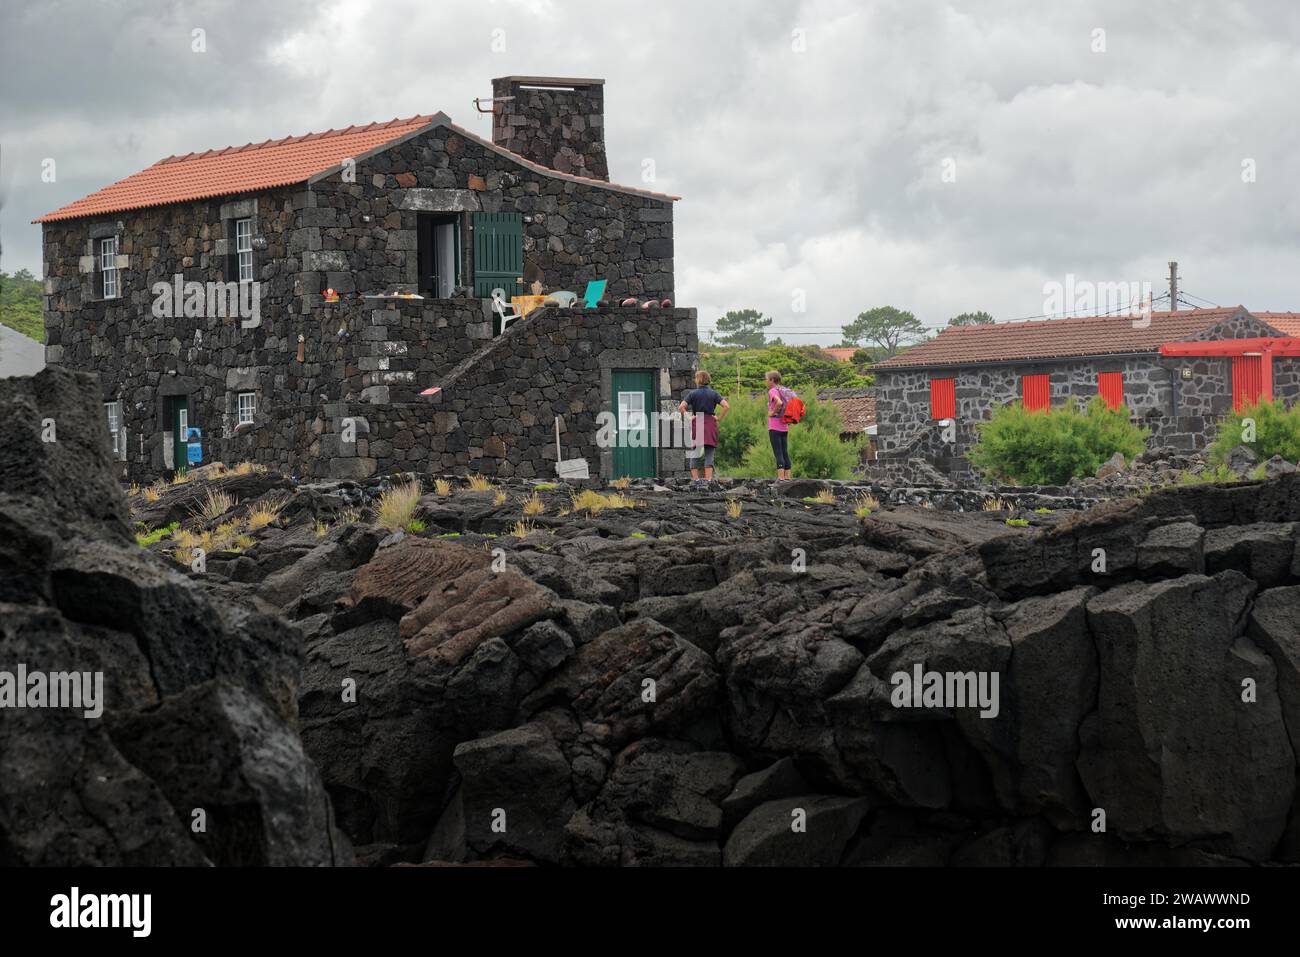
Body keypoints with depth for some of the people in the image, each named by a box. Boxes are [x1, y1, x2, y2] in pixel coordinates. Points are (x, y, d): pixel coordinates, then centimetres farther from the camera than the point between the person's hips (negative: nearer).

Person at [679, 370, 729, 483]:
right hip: (710, 425, 1)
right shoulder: (713, 394, 2)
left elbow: (681, 407, -14)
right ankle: (708, 481, -7)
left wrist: (688, 417, -4)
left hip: (696, 424, -1)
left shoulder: (693, 393, -2)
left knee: (694, 455, 7)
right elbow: (727, 407, -8)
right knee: (709, 455, 2)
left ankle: (695, 480, 1)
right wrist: (719, 418, 0)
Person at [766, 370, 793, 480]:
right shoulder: (785, 391, 13)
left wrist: (773, 412, -15)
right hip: (785, 427, 8)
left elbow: (779, 402, -29)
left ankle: (780, 478, -12)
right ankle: (788, 477, 10)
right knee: (785, 453, 10)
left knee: (778, 453, -8)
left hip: (774, 427, -8)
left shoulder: (773, 391, -10)